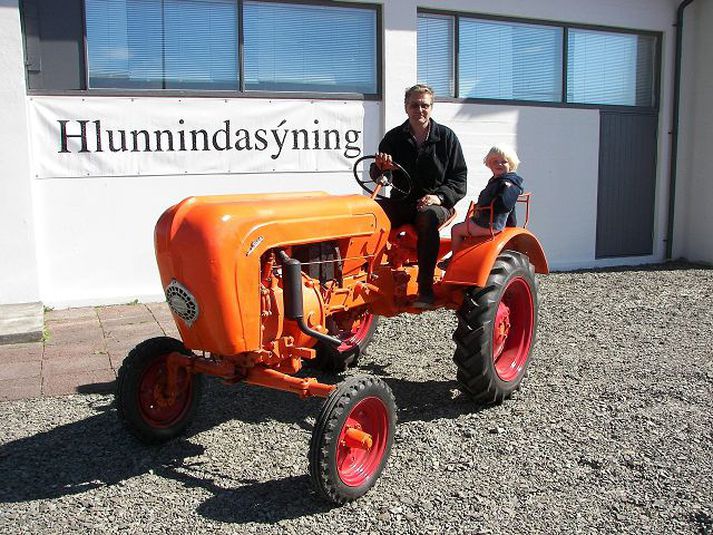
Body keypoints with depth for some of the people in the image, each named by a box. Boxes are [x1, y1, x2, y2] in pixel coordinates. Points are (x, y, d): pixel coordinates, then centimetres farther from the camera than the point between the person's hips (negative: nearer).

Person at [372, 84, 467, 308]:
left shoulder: (446, 137, 6)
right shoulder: (394, 137, 9)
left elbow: (460, 179, 4)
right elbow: (377, 176, 7)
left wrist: (439, 196, -15)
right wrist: (380, 167, -18)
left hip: (436, 203, -2)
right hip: (402, 201, 2)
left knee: (428, 216, -38)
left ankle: (425, 289, -35)